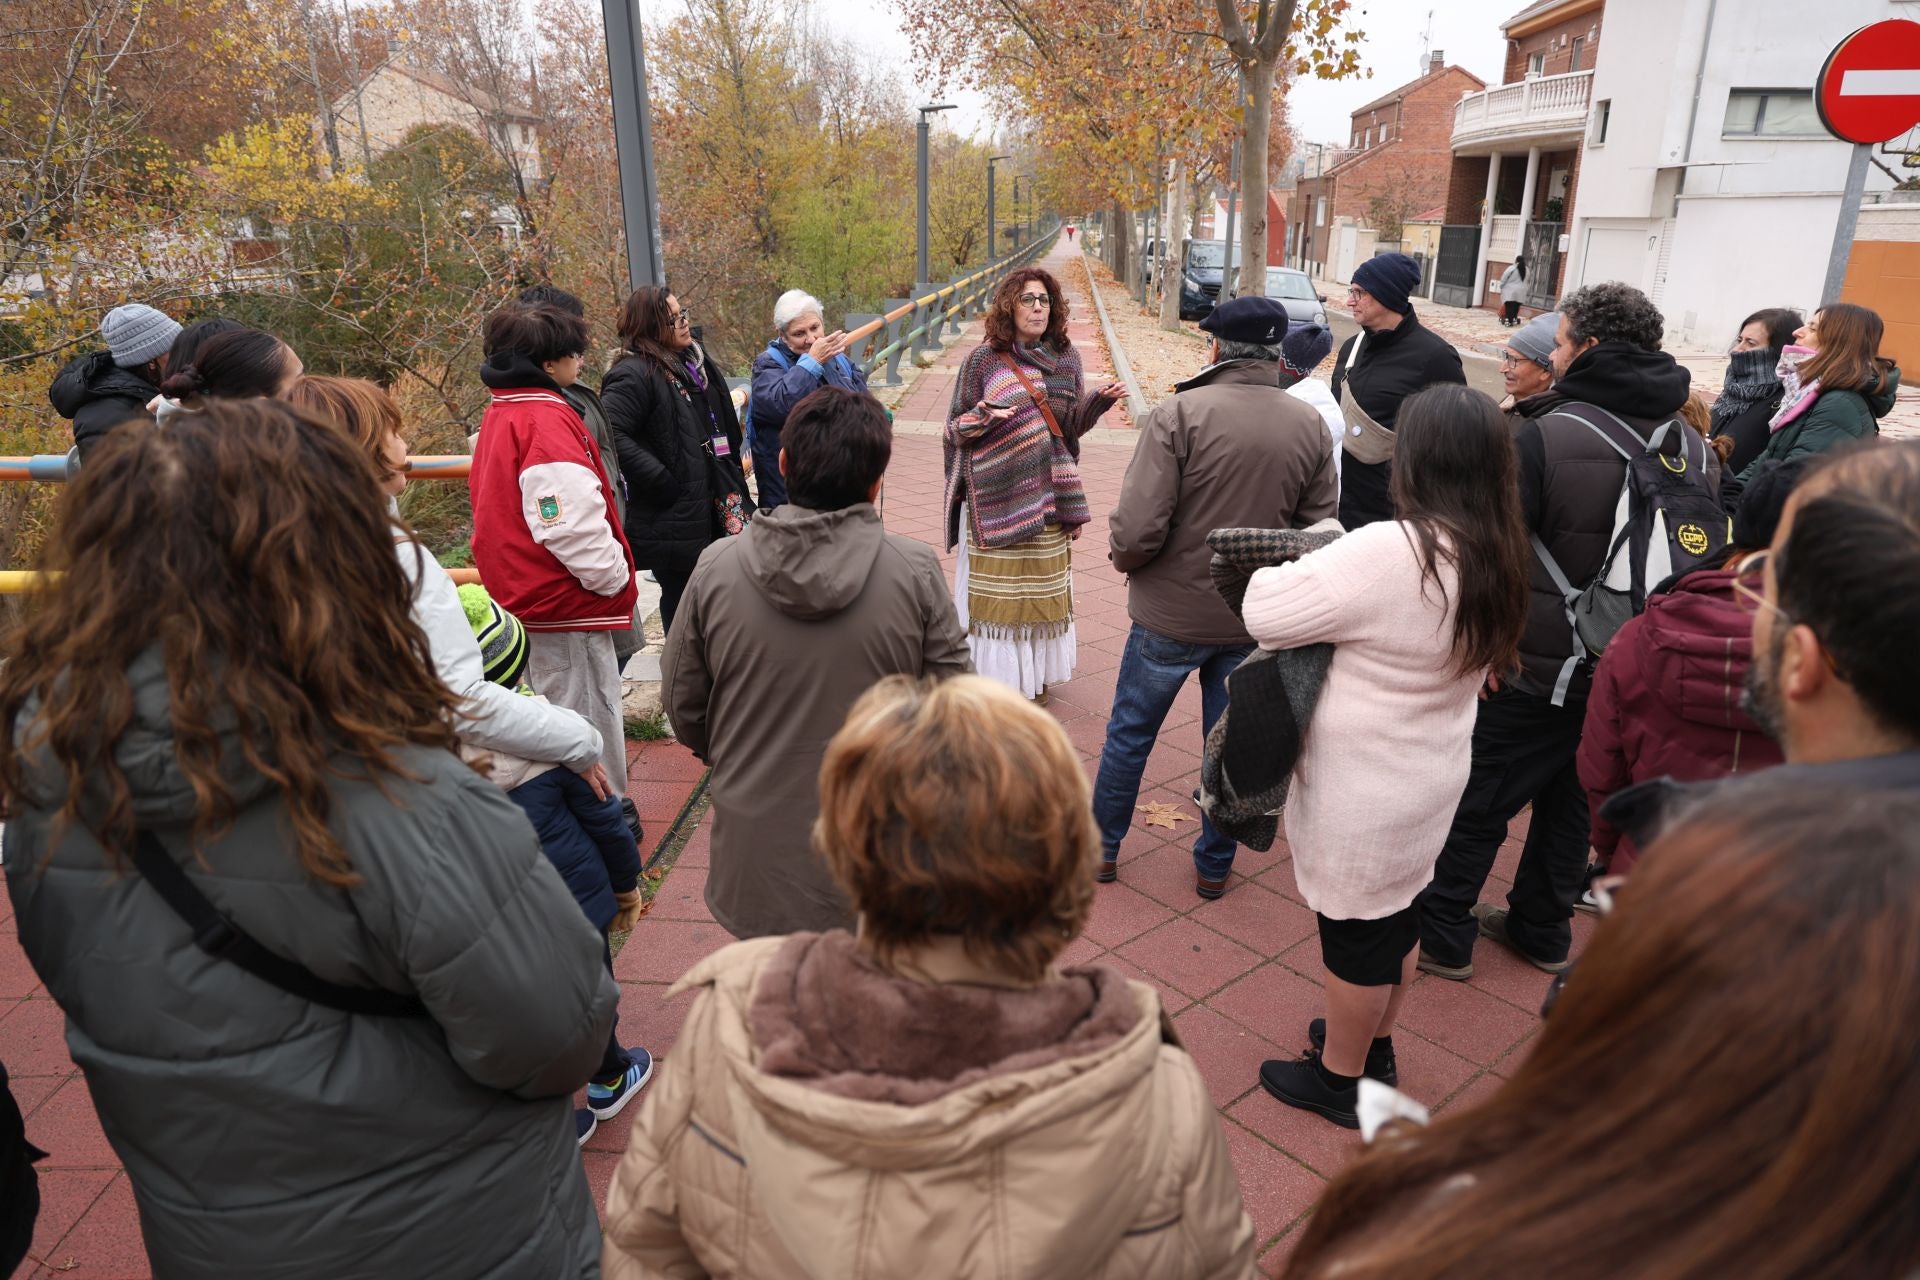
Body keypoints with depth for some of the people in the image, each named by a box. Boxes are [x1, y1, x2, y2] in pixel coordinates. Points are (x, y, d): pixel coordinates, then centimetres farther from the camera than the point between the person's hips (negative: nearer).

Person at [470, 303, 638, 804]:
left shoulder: (500, 414, 13)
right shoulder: (547, 423, -19)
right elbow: (575, 526, -27)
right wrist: (612, 576, -12)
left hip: (525, 598, 11)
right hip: (569, 610, -10)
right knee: (589, 729, 0)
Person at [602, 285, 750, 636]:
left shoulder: (696, 361, 14)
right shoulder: (633, 375, -14)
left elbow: (723, 426, 27)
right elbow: (613, 435, -25)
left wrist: (733, 471, 17)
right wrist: (663, 481, -23)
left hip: (713, 510, 8)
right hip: (674, 519, -8)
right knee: (681, 601, 2)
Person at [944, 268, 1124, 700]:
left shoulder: (1066, 357, 6)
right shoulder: (983, 359, -4)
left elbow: (1071, 425, 10)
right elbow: (955, 428, -3)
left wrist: (1099, 400, -7)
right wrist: (984, 415, -23)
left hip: (1048, 496, 3)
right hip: (997, 496, -3)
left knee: (1043, 587, 11)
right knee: (998, 590, 3)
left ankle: (1036, 672, 26)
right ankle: (993, 676, 17)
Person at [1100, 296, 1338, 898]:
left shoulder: (1180, 413, -18)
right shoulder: (1310, 425, -5)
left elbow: (1137, 528, -24)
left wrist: (1125, 558, -2)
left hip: (1172, 611, -3)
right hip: (1256, 620, 3)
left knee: (1129, 733, 17)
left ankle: (1102, 848, 32)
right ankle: (1214, 866, 33)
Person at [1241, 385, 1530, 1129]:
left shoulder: (1385, 553, -30)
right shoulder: (1497, 559, -3)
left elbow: (1264, 615, -23)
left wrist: (1292, 569, -1)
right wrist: (1333, 568, 2)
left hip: (1362, 793, -8)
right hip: (1432, 774, 8)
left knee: (1356, 930, 11)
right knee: (1397, 915, 24)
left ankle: (1339, 1081, 32)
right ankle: (1373, 1049, 46)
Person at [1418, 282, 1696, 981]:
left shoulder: (1546, 435, -19)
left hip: (1536, 667, -6)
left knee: (1477, 802, 7)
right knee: (1571, 802, 20)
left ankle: (1441, 934, 18)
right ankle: (1541, 930, 35)